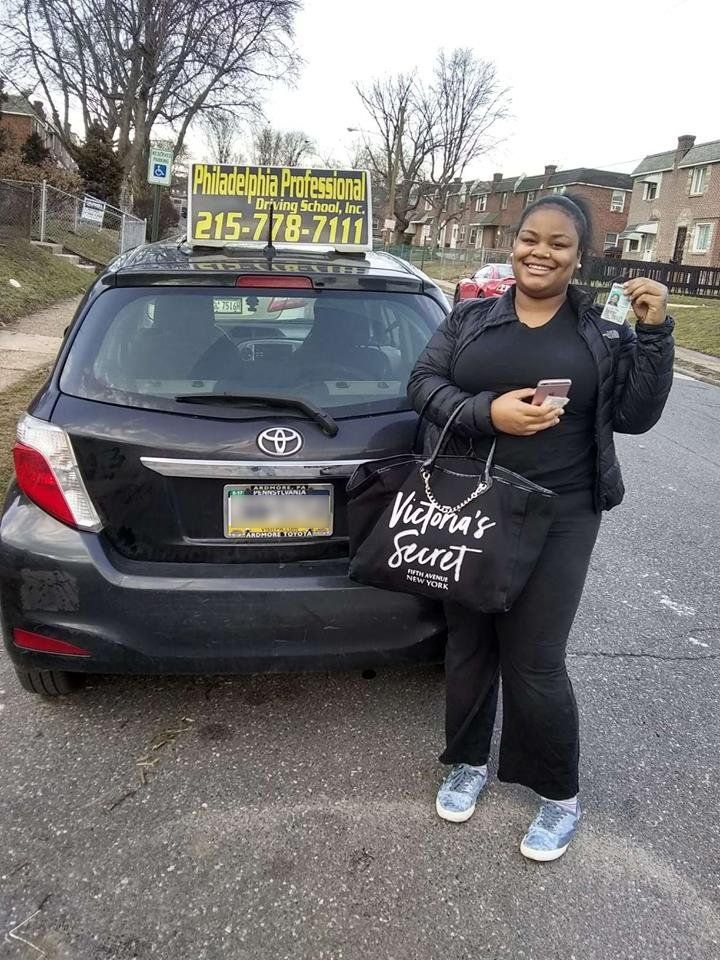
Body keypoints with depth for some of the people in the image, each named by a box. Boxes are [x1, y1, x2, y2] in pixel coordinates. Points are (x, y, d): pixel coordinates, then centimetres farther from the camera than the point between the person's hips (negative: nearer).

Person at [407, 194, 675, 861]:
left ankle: (561, 797, 24)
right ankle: (468, 762, 37)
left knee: (533, 661, 0)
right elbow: (422, 382, -2)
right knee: (467, 645, 13)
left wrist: (653, 334, -9)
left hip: (557, 519, -2)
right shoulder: (470, 319, 7)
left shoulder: (605, 331, 5)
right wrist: (488, 412, -19)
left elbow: (635, 416, 1)